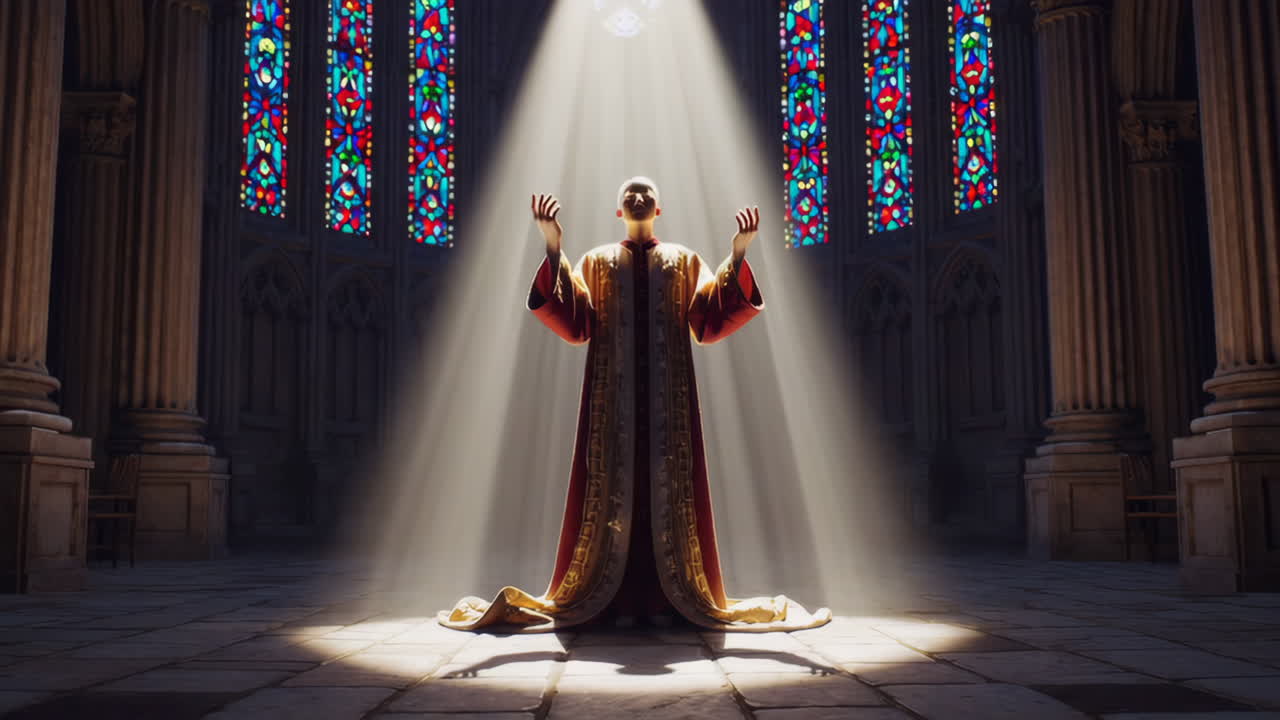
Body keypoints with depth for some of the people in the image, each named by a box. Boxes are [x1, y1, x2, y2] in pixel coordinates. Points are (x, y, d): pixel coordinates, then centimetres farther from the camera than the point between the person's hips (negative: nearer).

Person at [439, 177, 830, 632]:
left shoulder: (685, 261, 15)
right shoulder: (596, 262, 14)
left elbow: (710, 323, 2)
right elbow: (573, 323, -3)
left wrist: (738, 257, -4)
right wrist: (554, 248, -9)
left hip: (669, 396, 1)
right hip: (613, 395, 0)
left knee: (669, 485, -3)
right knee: (612, 484, -4)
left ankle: (668, 598, 4)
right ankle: (615, 600, 3)